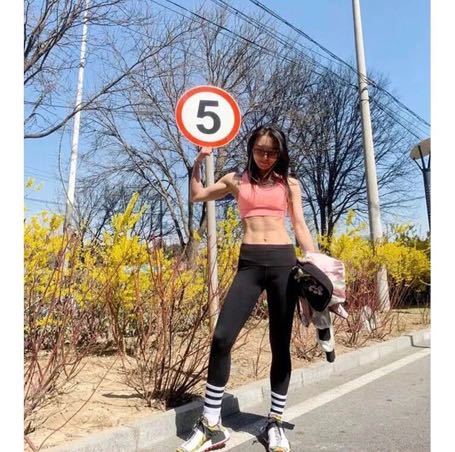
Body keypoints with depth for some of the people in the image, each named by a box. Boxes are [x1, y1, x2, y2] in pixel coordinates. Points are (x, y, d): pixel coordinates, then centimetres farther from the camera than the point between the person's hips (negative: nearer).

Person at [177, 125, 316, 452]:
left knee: (281, 345, 5)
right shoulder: (236, 180, 16)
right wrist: (199, 160, 8)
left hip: (284, 261, 0)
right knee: (222, 339, -10)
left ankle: (275, 422, 23)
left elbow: (300, 225, 11)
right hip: (249, 263, 0)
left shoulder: (290, 183, 14)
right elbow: (197, 195, 19)